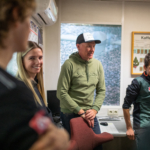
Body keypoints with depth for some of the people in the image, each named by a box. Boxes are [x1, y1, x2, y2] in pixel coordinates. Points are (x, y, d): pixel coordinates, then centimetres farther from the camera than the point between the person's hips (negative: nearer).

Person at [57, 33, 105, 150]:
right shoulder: (69, 64, -14)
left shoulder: (97, 64, 2)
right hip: (70, 114, -4)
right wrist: (81, 112, -15)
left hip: (90, 113, 5)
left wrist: (95, 109, -8)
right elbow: (62, 93, -17)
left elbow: (101, 91, 6)